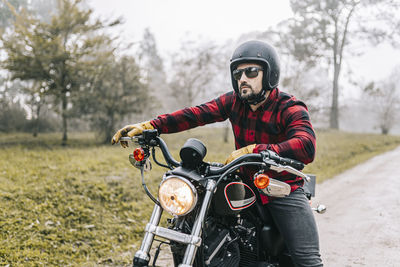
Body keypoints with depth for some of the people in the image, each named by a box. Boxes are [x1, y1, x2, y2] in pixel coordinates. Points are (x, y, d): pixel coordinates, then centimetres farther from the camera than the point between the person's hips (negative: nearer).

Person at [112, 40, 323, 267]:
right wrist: (149, 126, -19)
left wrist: (252, 151, -41)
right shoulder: (234, 101, 1)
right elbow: (196, 114, -8)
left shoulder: (291, 109, -14)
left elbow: (306, 147, -32)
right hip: (245, 184, 5)